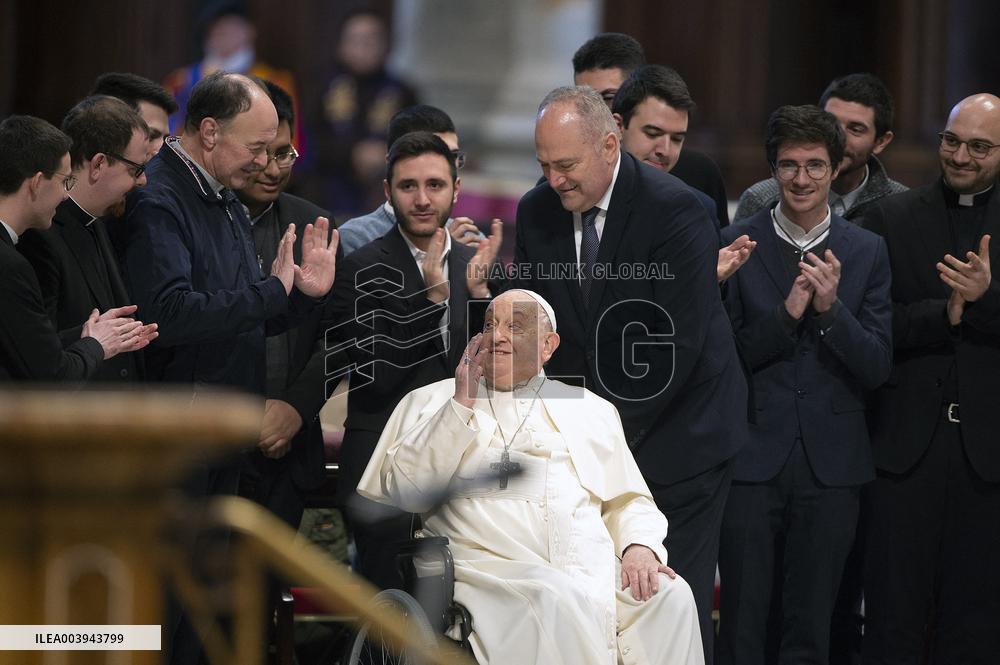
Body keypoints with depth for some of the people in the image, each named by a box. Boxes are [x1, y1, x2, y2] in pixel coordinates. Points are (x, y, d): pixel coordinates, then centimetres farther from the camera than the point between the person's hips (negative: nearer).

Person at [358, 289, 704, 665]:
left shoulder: (592, 409, 26)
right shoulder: (431, 401, 18)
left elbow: (629, 503, 23)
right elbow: (405, 493, 4)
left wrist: (639, 546, 0)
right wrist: (462, 405, 1)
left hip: (595, 573, 4)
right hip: (490, 566, -3)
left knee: (669, 596, -25)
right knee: (555, 599, -37)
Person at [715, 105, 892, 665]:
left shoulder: (868, 252, 5)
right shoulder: (736, 245, 1)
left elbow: (878, 368, 0)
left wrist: (832, 308, -15)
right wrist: (786, 312, -16)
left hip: (831, 465, 1)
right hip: (752, 458, -1)